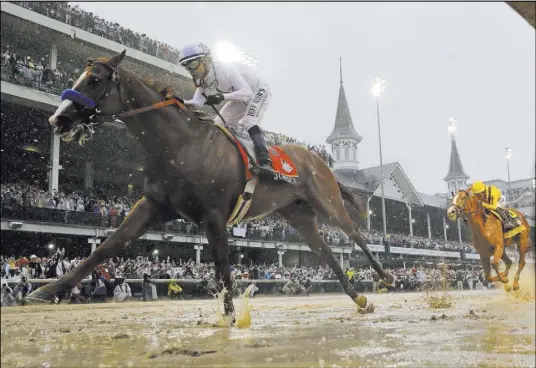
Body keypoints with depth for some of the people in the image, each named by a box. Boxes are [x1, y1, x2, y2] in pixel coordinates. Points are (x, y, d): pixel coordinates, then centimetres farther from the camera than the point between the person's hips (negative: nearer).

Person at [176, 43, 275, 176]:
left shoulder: (224, 69, -35)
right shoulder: (202, 80, -10)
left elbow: (247, 93, -41)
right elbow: (197, 102, -18)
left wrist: (222, 97, -52)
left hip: (258, 91, -9)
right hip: (240, 98, 9)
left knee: (249, 123, -31)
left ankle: (265, 161, -37)